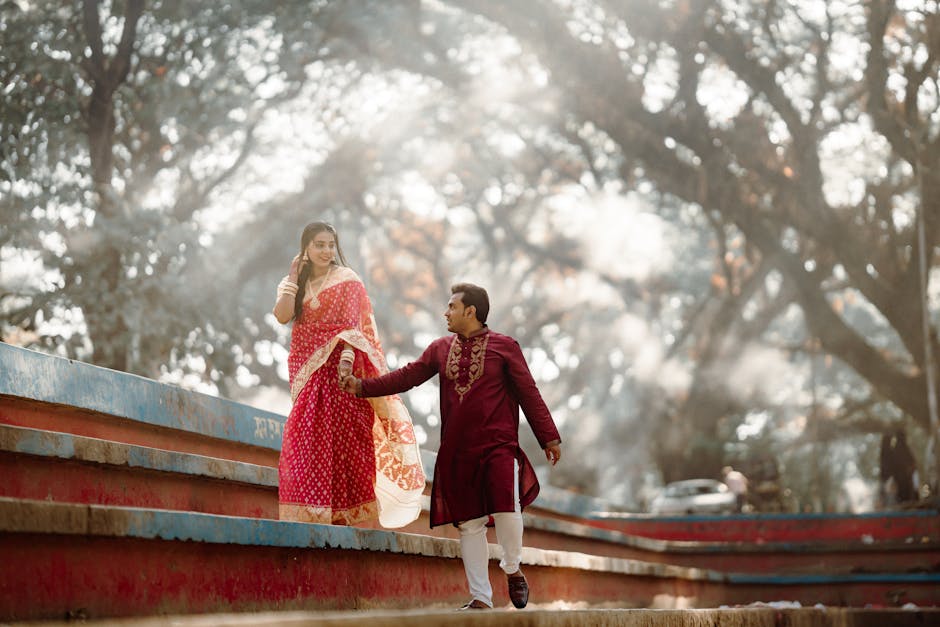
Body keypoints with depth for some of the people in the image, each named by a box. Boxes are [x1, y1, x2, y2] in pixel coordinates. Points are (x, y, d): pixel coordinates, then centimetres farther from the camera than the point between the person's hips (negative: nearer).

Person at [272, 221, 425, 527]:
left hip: (337, 368, -4)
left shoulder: (346, 280, 2)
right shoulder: (296, 283, 15)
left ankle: (349, 511, -9)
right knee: (304, 440, -3)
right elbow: (282, 316, -4)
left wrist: (348, 356, -24)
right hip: (307, 371, 4)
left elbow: (352, 325, -9)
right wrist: (293, 276, -3)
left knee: (342, 436, -9)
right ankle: (312, 511, -2)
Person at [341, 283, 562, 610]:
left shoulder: (504, 346, 1)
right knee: (469, 523, 4)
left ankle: (512, 570, 10)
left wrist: (549, 438, 1)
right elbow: (407, 376, 12)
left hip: (498, 448, -4)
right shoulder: (440, 349, 12)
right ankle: (480, 598, 11)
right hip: (457, 453, 4)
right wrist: (363, 386, 2)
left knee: (505, 509, -19)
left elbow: (529, 394, 2)